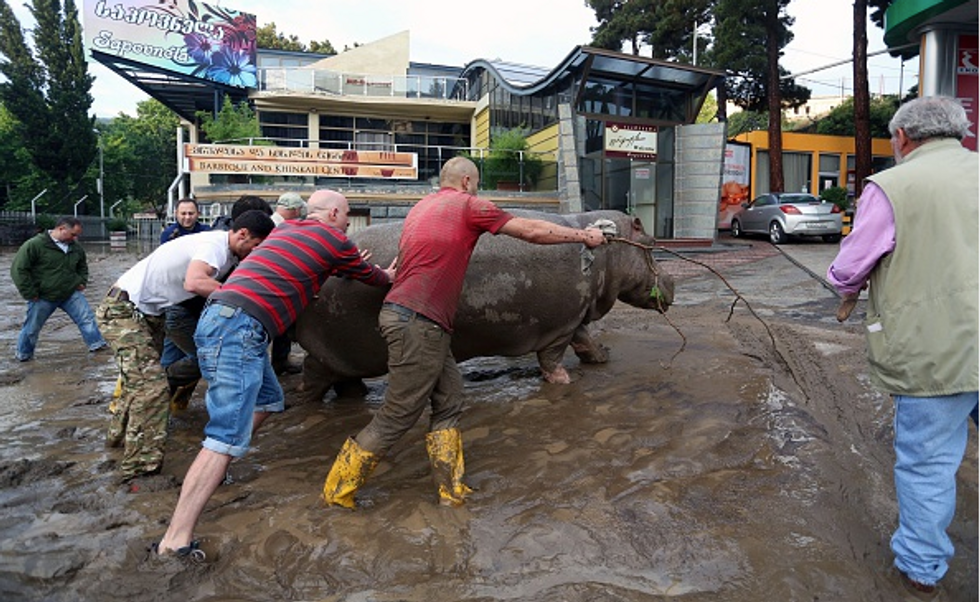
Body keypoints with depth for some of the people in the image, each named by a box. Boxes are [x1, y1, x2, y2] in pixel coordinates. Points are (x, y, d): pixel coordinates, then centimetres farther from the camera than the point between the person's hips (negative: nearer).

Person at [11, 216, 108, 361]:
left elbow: (82, 266, 24)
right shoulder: (34, 245, -15)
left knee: (87, 318, -5)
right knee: (32, 328, 10)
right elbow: (18, 269, -14)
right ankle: (23, 355, 31)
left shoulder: (75, 247, 4)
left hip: (71, 294, 4)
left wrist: (82, 281, 8)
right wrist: (30, 293, -15)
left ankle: (97, 345, 3)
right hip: (43, 298, -4)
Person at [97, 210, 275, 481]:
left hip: (148, 313, 10)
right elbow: (194, 282, -43)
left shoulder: (226, 250, 4)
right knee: (152, 387, -15)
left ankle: (119, 435, 43)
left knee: (142, 379, 22)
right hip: (123, 310, -10)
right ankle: (141, 467, -9)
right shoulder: (215, 245, -27)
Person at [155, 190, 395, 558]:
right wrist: (387, 277, 39)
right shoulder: (334, 239, 2)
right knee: (227, 437, -11)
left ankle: (214, 472, 28)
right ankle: (176, 540, -12)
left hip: (221, 319, 10)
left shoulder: (286, 229, 22)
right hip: (238, 328, -10)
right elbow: (367, 274, 19)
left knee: (268, 400, 22)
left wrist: (348, 263, 52)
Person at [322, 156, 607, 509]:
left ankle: (451, 490, 19)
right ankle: (338, 490, 14)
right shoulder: (468, 205, -4)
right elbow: (532, 231, -1)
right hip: (418, 324, -9)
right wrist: (583, 236, 9)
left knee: (449, 402, 12)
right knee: (398, 416, 0)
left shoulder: (422, 206, 20)